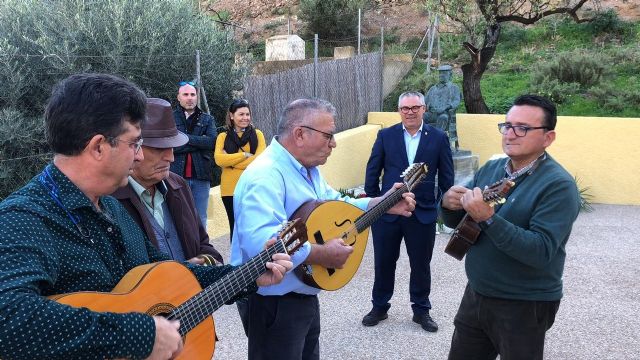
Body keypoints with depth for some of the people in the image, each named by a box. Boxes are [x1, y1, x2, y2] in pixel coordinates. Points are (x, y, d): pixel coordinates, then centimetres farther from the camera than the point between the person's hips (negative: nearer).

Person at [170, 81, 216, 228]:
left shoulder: (207, 119, 13)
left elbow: (212, 141, -5)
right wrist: (199, 142, -8)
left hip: (200, 177, 2)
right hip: (176, 176, -2)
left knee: (200, 220, 8)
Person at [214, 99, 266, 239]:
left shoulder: (257, 134, 6)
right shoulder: (223, 137, 8)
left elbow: (260, 160, -8)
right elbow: (219, 159, -9)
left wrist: (230, 160, -8)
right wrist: (245, 155, -11)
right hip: (230, 189, 1)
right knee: (235, 227, 9)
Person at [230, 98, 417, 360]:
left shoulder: (307, 169, 8)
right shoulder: (265, 175, -28)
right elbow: (259, 242, -41)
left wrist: (382, 205, 8)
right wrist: (322, 255, -32)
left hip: (304, 295, 10)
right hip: (272, 301, -10)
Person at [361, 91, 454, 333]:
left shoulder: (438, 138, -1)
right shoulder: (385, 136, 0)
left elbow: (446, 176, 2)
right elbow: (372, 172, 3)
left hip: (423, 213, 0)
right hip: (387, 211, 1)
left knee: (421, 265, 12)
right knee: (383, 263, 13)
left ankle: (421, 310, 31)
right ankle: (379, 307, 31)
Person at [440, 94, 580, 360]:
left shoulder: (558, 185, -18)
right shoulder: (490, 169, 3)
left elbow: (541, 252, -28)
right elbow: (456, 223, 9)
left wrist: (488, 219, -36)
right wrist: (449, 205, -14)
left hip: (525, 306, -6)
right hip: (475, 294, 7)